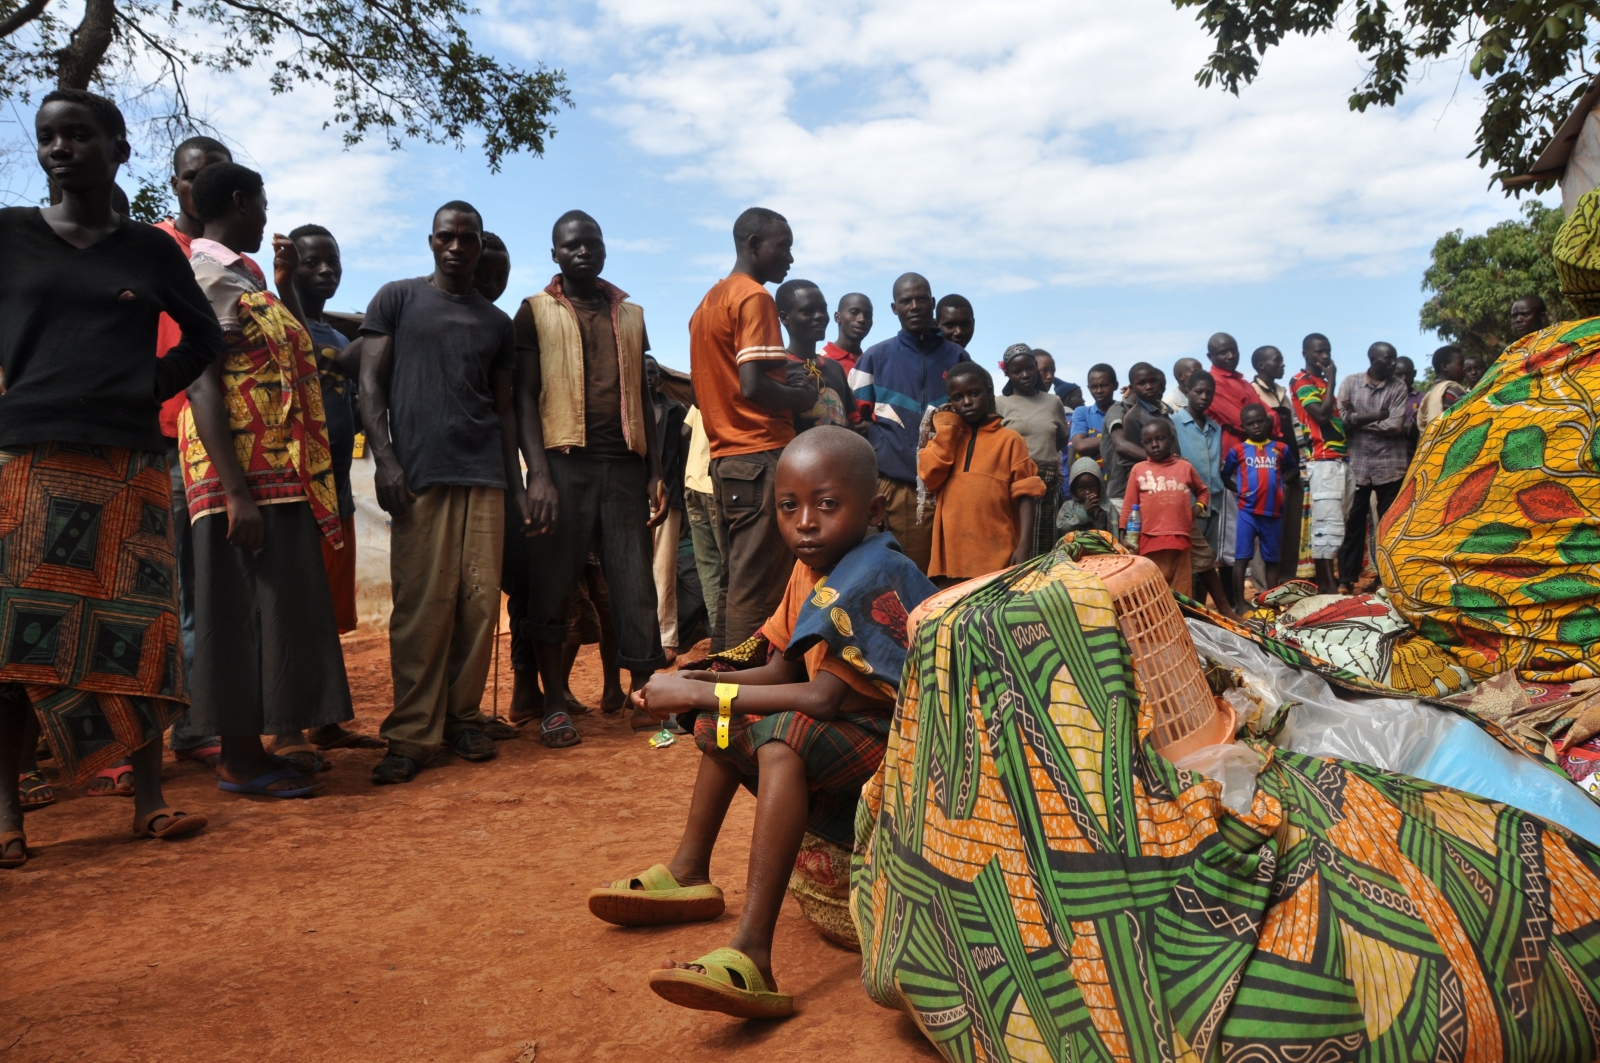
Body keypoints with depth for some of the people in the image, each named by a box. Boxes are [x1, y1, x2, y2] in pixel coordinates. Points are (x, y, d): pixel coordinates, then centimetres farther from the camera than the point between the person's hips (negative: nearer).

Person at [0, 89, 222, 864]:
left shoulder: (151, 249, 12)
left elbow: (202, 336, 20)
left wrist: (153, 388, 7)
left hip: (130, 464, 1)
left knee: (136, 631, 0)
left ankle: (149, 798, 5)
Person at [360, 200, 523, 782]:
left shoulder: (496, 321, 20)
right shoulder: (397, 299, 11)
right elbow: (371, 384, 4)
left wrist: (517, 484, 12)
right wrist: (384, 460, -8)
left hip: (485, 476, 3)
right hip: (419, 473, -3)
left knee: (480, 602, -2)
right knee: (422, 607, -6)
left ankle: (464, 717, 10)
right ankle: (412, 733, 1)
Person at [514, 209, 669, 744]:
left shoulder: (630, 314, 18)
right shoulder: (536, 312, 8)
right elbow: (525, 395, 1)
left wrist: (657, 475, 9)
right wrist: (538, 474, -12)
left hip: (625, 464, 3)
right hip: (564, 463, -2)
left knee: (636, 583, 0)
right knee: (552, 584, -1)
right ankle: (554, 705, 8)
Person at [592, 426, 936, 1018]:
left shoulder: (873, 575, -24)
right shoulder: (811, 569, 5)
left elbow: (824, 698, -31)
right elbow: (781, 673, 8)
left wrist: (699, 693, -26)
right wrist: (696, 683, -10)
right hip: (845, 726, 10)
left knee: (784, 737, -33)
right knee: (725, 717, 11)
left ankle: (751, 958, -37)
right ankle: (689, 875, 17)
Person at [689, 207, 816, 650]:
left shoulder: (709, 302, 19)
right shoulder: (754, 297, -9)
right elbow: (753, 386, -20)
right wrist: (807, 397, -3)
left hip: (725, 456, 9)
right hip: (761, 456, -9)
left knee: (732, 580, 13)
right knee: (757, 586, -7)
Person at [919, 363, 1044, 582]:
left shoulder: (1009, 440, 2)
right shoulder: (946, 439, 14)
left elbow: (1025, 494, -2)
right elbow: (930, 478, -3)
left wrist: (1025, 546, -12)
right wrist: (947, 429, 1)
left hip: (997, 556, -3)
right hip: (951, 554, 4)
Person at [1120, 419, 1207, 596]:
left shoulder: (1185, 467, 11)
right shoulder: (1138, 470, 7)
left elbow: (1203, 491, 26)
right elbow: (1129, 505, 7)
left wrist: (1198, 507, 7)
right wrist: (1125, 534, 1)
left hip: (1179, 539, 1)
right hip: (1149, 540, -1)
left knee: (1181, 593, 4)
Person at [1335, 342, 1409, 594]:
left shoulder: (1398, 386, 1)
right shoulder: (1350, 383, 3)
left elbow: (1396, 425, -9)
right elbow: (1342, 419, -8)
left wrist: (1359, 421, -7)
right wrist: (1376, 416, -13)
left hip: (1389, 465, 0)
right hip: (1357, 464, 0)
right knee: (1353, 523, 4)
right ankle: (1347, 578, 10)